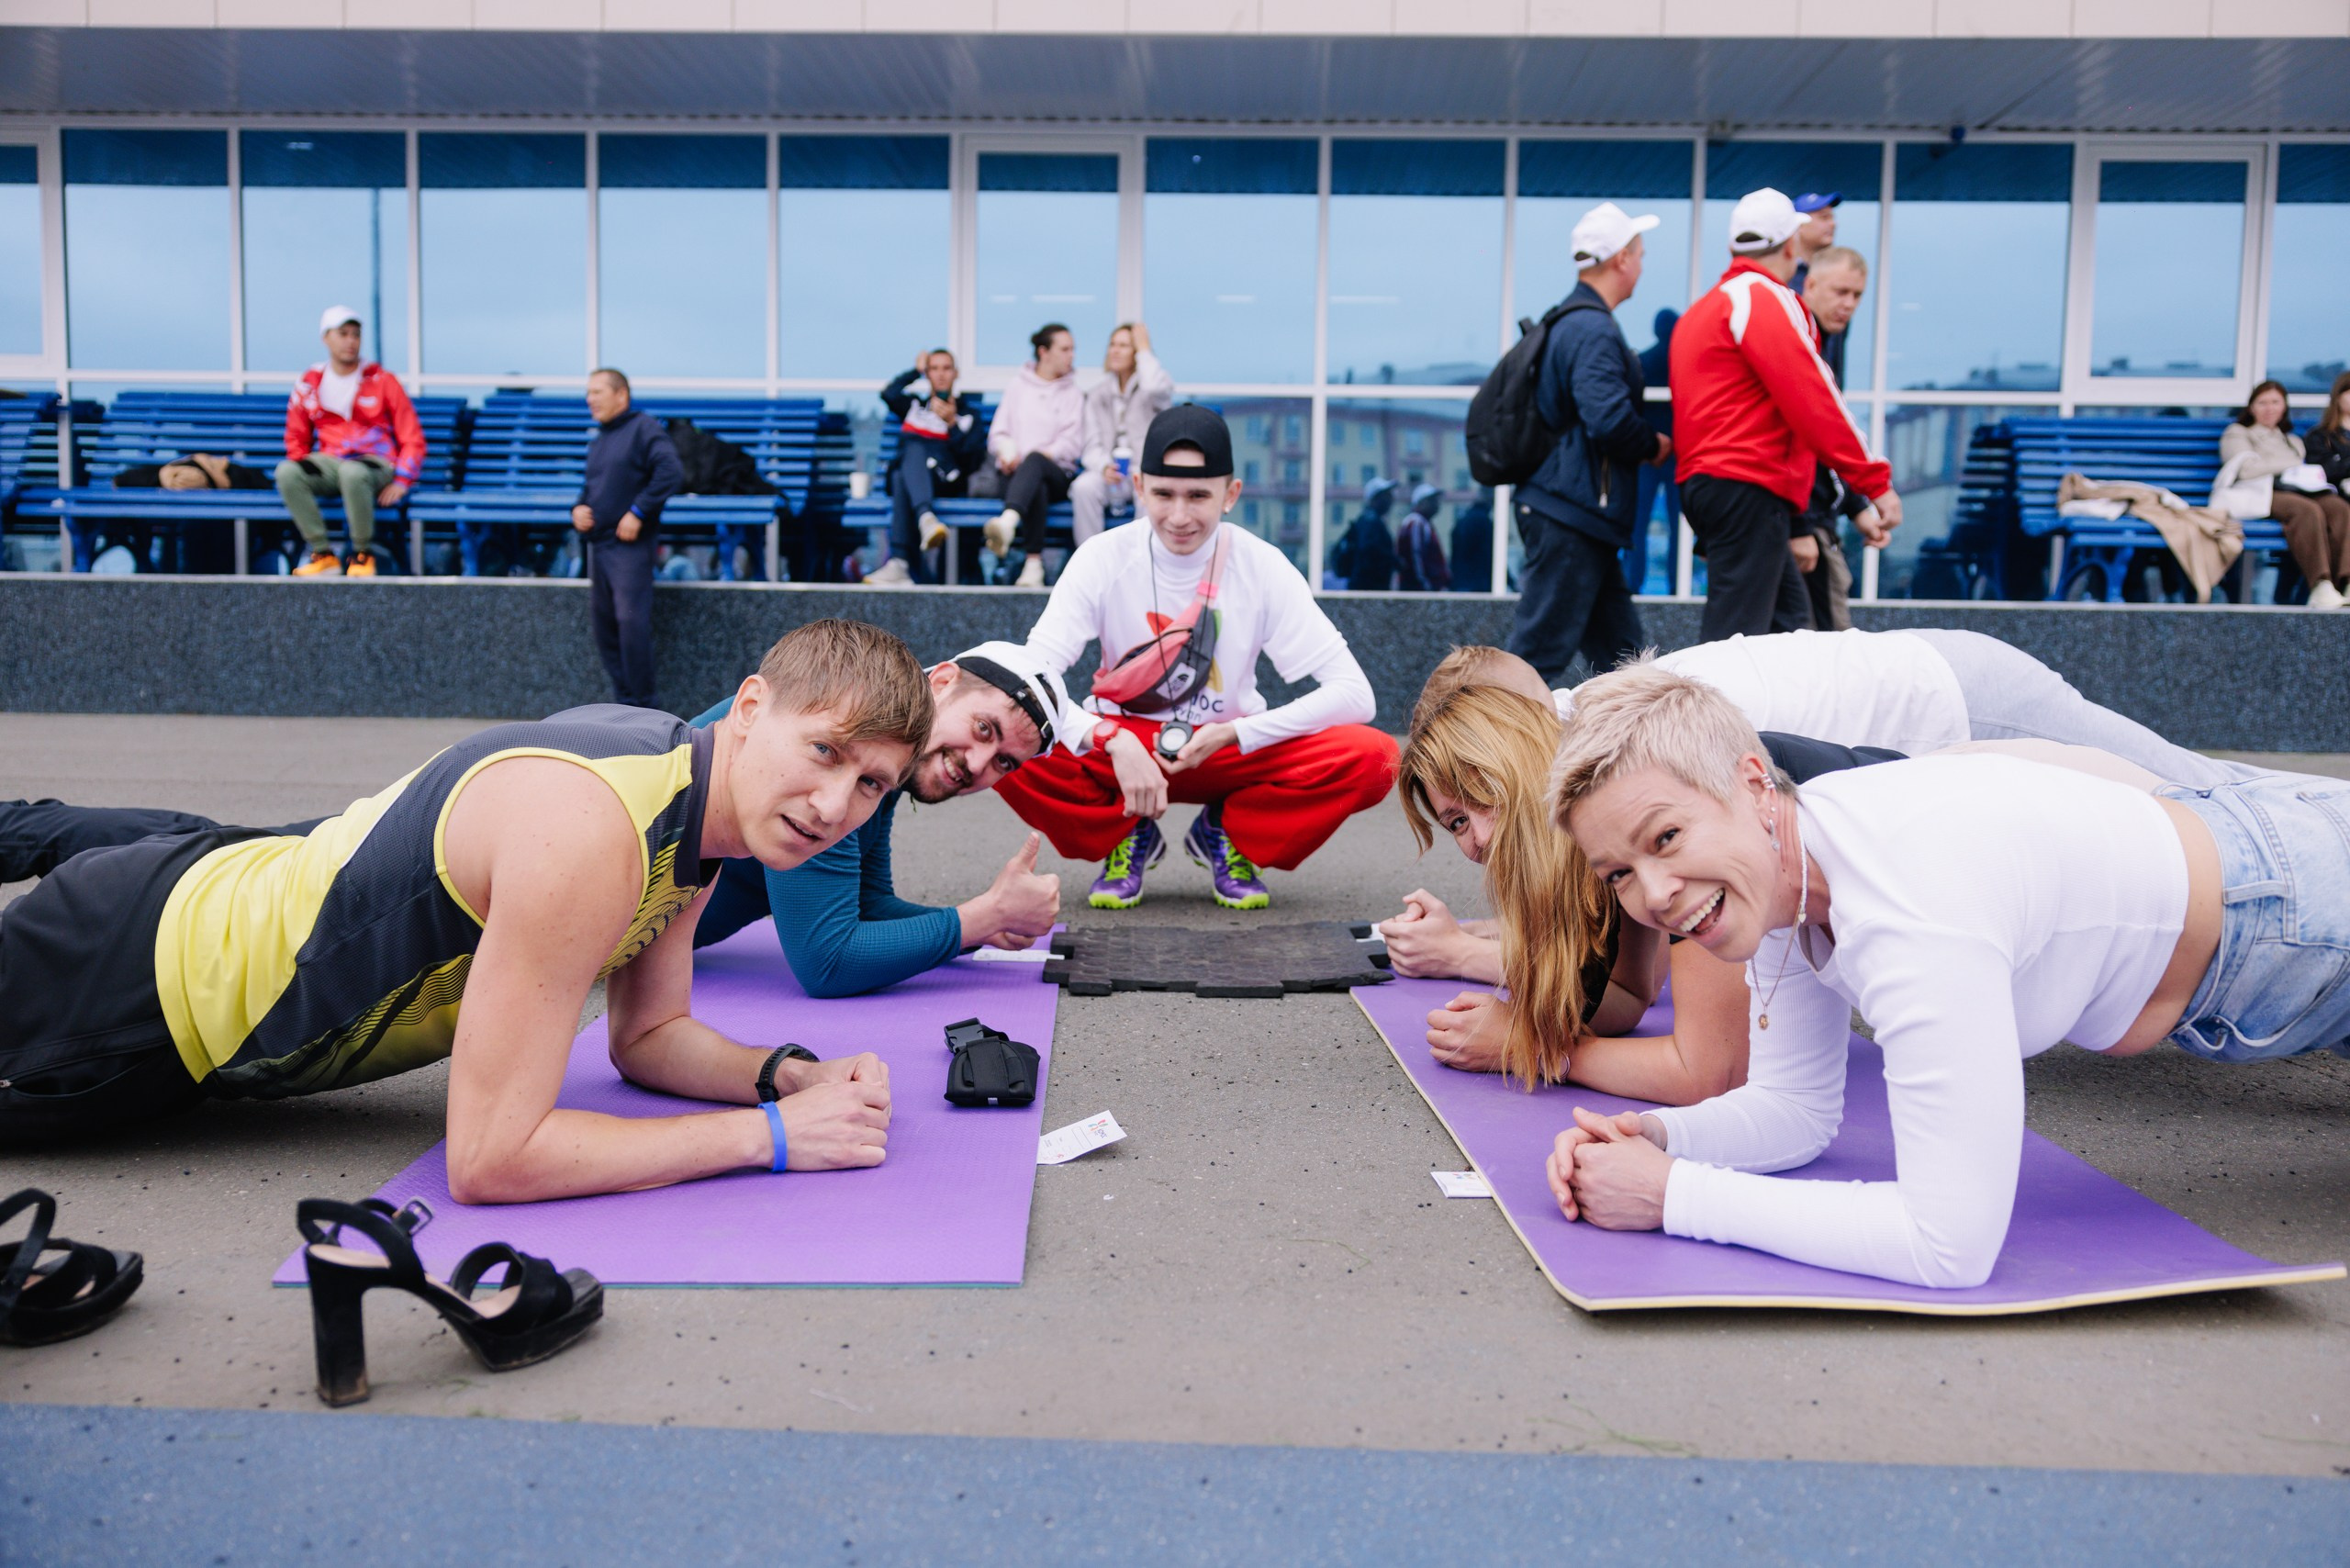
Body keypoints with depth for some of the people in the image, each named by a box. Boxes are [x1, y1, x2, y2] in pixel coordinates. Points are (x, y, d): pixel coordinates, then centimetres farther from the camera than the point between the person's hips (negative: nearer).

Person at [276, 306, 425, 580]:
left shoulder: (382, 381, 2)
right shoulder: (308, 384, 10)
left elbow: (412, 437, 0)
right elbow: (297, 438, 17)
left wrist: (402, 481, -11)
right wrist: (304, 478, 2)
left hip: (376, 463, -3)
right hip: (330, 463, 3)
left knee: (352, 472, -39)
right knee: (286, 472, -27)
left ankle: (363, 555, -19)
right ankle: (323, 554, -20)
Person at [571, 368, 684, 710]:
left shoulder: (643, 429, -6)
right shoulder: (598, 441, 18)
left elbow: (671, 473, -17)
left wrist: (638, 512, -19)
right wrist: (578, 508, 7)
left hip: (630, 545, -9)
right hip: (598, 544, 9)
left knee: (631, 622, -14)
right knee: (602, 623, 9)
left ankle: (644, 705, -6)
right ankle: (624, 698, 17)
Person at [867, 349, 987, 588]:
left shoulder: (969, 412, 23)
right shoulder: (915, 404, 28)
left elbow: (975, 458, 5)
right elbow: (889, 394, 2)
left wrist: (952, 423, -7)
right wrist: (917, 371, 12)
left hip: (948, 480, -2)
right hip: (904, 473, 2)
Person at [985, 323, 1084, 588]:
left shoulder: (1073, 394, 17)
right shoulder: (1018, 386, 19)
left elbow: (1073, 444, 3)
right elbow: (998, 432, 14)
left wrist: (1038, 453, -13)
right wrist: (1007, 452, -10)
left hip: (1057, 473, -1)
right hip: (1017, 471, 1)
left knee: (1034, 461, -38)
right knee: (1036, 487, -37)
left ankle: (1007, 522, -68)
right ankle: (1034, 563, -51)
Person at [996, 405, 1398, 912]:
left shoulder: (1262, 566, -12)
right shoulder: (1104, 557, -11)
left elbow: (1354, 693, -17)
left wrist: (1234, 735, -26)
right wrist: (1114, 740, -34)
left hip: (1232, 753, 0)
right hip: (1121, 745, 0)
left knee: (1373, 757, -26)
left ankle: (1226, 833, 2)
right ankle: (1128, 835, 1)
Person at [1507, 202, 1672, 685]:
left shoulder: (1569, 321, 18)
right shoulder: (1593, 330, -14)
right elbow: (1610, 420, -25)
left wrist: (1644, 442, 15)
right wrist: (1654, 446, -6)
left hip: (1576, 515, 11)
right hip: (1571, 518, -11)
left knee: (1619, 652, 14)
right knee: (1541, 650, -7)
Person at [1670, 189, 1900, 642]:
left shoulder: (1706, 306, 23)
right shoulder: (1764, 298, -8)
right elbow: (1813, 400, -15)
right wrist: (1877, 482, -12)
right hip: (1748, 487, -10)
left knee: (1788, 618, 14)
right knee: (1733, 637, -11)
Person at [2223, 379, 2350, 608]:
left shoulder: (2294, 441, 39)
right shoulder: (2237, 433, 24)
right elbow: (2247, 469, 3)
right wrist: (2293, 466, 2)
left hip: (2301, 491, 5)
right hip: (2264, 493, -5)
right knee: (2308, 509, -38)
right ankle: (2320, 585, -51)